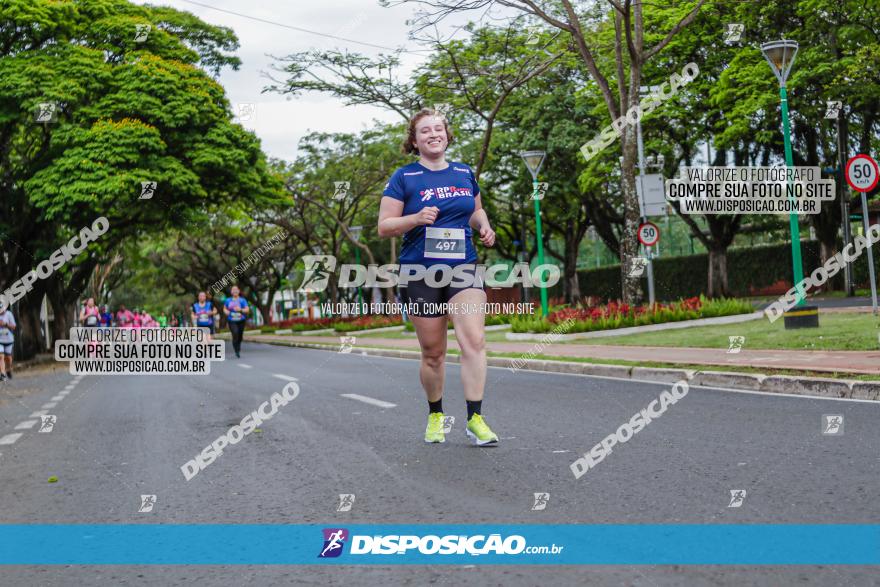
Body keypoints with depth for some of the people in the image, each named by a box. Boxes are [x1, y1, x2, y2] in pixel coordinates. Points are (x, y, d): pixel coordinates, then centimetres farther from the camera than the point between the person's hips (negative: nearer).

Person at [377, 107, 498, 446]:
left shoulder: (464, 174, 11)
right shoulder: (404, 178, 0)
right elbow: (384, 227, -2)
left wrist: (484, 226, 4)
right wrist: (417, 218, -19)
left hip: (463, 269, 2)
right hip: (421, 274, -2)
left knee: (474, 340, -16)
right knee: (433, 352, 5)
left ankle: (475, 419, -13)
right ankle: (435, 415, 26)